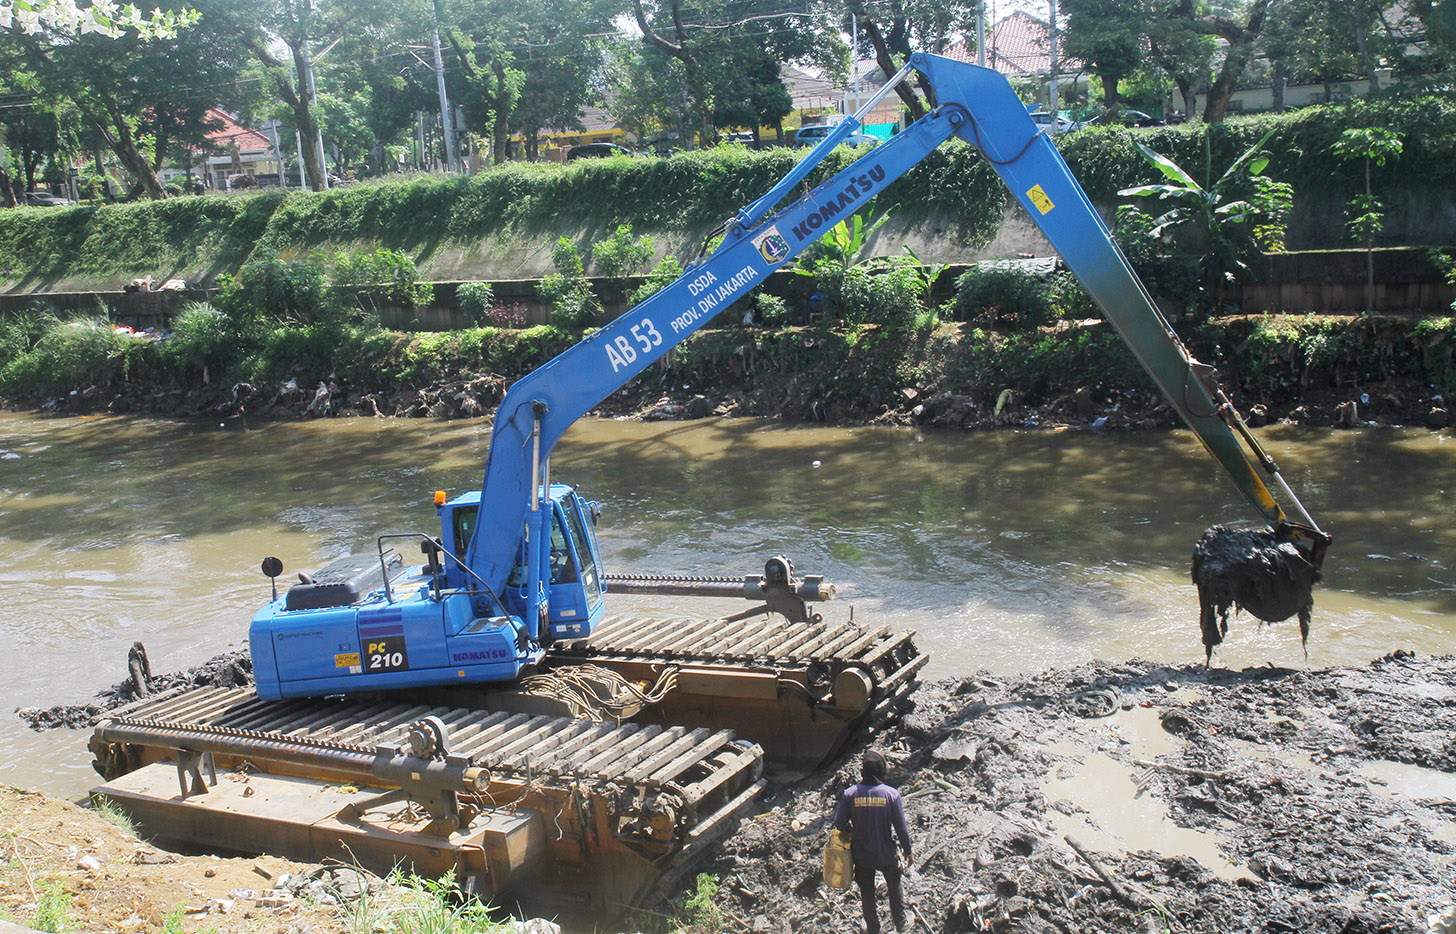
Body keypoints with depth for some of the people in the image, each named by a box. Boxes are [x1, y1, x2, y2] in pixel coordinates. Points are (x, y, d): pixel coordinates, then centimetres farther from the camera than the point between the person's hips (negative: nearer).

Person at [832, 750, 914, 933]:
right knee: (894, 887, 25)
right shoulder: (891, 794, -19)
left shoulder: (850, 794, -18)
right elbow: (902, 828, -13)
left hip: (861, 854, 1)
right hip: (886, 853, 0)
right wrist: (907, 851, 3)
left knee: (867, 892, 21)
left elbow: (839, 824, -11)